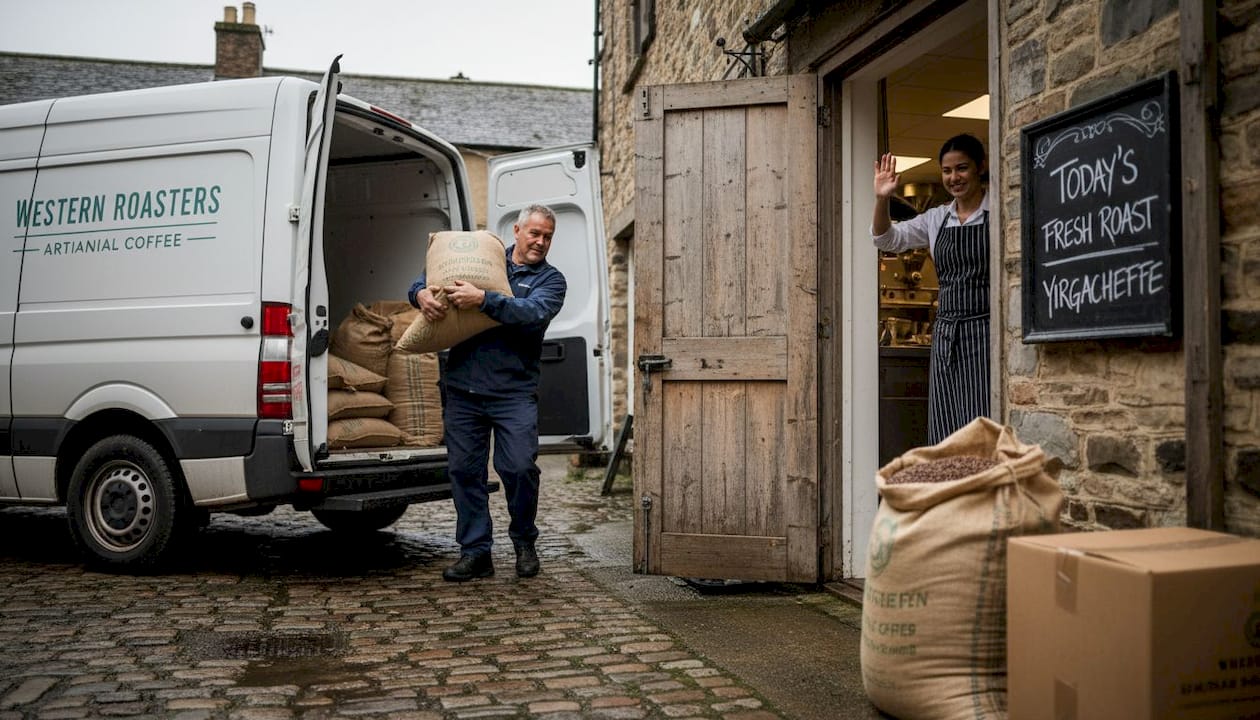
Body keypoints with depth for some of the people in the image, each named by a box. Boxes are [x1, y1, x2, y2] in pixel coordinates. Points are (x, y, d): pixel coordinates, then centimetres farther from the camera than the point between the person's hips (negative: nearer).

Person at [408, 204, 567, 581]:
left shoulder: (550, 279, 7)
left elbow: (533, 312, -14)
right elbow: (429, 276, 18)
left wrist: (483, 299, -25)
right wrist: (421, 293, -7)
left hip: (514, 390, -3)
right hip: (462, 385, 3)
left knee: (519, 467, -9)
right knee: (464, 468, 4)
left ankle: (524, 542, 15)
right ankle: (475, 551, 15)